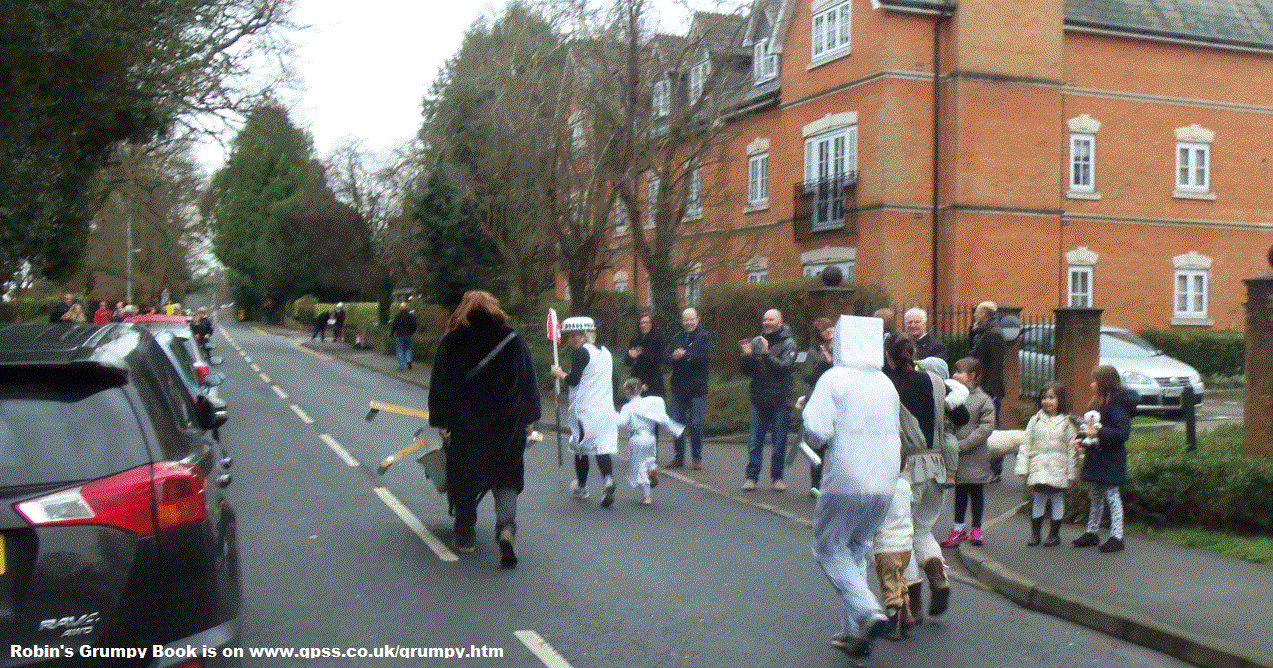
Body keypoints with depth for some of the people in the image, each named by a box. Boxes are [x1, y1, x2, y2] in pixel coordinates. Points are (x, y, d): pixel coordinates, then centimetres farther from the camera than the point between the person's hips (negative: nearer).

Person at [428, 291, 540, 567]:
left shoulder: (450, 343, -1)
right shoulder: (514, 341, 0)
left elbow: (439, 387, 2)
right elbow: (529, 384, 4)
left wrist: (441, 422, 9)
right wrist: (529, 418, 13)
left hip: (463, 427, 0)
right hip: (507, 425, 0)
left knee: (464, 481, 15)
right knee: (507, 479, 10)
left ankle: (465, 536, 23)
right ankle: (506, 526, -13)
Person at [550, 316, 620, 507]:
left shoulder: (581, 353, -10)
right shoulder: (606, 353, 13)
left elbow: (573, 380, -15)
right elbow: (613, 382, 17)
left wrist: (559, 373, 3)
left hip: (584, 409, -6)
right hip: (606, 409, 6)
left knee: (581, 447, 10)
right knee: (603, 446, 0)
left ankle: (581, 486, 21)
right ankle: (608, 478, -24)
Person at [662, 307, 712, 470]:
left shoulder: (704, 337, 0)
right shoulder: (676, 337, 13)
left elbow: (706, 357, -14)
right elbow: (665, 357, 4)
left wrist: (685, 356, -18)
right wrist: (674, 357, -18)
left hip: (697, 388, -4)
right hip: (678, 388, 4)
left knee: (695, 424, -2)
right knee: (676, 423, 6)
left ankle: (697, 458, 10)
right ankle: (679, 457, 17)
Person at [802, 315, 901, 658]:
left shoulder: (834, 379, -9)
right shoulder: (887, 384, 10)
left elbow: (816, 431, -17)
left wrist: (814, 437, 4)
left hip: (845, 482, -6)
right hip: (884, 485, 6)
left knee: (829, 546, 8)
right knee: (856, 550, 17)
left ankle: (868, 611, -11)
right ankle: (854, 633, 17)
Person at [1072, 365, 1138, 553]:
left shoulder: (1116, 405, -19)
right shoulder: (1098, 403, 10)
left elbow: (1123, 432, -25)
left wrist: (1098, 433, -27)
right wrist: (1082, 439, 5)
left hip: (1110, 460, -9)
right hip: (1097, 459, 9)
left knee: (1112, 495, -3)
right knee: (1095, 495, 16)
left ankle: (1116, 537, 5)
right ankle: (1092, 532, 27)